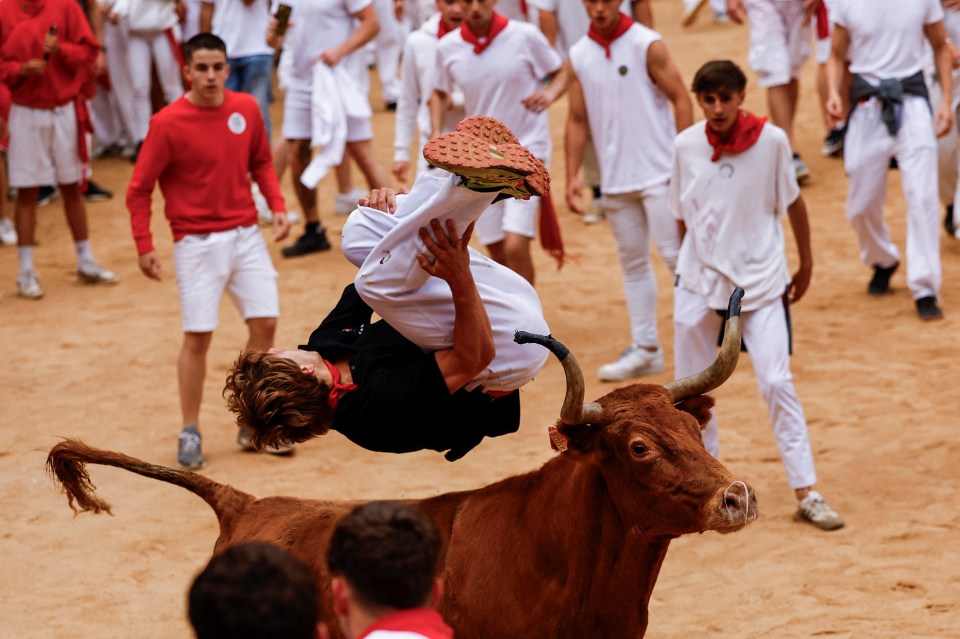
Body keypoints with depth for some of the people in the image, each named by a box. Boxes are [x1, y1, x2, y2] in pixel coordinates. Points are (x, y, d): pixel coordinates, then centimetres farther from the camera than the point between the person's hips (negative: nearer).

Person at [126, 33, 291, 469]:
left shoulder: (247, 109, 1)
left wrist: (277, 205, 2)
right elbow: (139, 190, -6)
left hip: (246, 234, 4)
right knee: (198, 335, -4)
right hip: (198, 243, -4)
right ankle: (190, 433, 9)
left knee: (265, 323, 2)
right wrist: (144, 246, -11)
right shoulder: (167, 124, -12)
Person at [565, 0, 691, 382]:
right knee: (632, 262, 9)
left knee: (674, 254, -6)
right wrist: (573, 176, 3)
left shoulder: (647, 45, -8)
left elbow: (680, 99, -7)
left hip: (659, 173, -5)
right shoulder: (579, 56, 6)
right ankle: (645, 348, 15)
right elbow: (578, 120, 10)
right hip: (615, 178, 5)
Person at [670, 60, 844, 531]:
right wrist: (693, 264, 13)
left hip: (760, 279, -2)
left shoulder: (771, 140, -11)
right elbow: (683, 214, 8)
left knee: (777, 382, -8)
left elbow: (793, 202, 2)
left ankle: (806, 493, -3)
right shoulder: (686, 146, -5)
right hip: (700, 280, 2)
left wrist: (806, 265, 9)